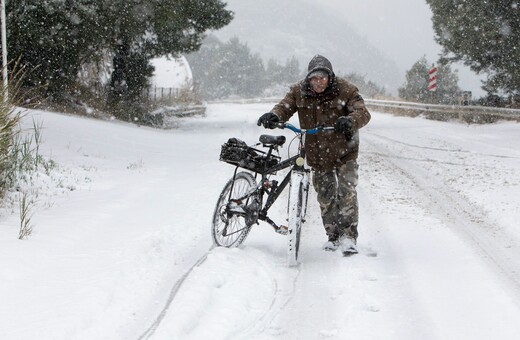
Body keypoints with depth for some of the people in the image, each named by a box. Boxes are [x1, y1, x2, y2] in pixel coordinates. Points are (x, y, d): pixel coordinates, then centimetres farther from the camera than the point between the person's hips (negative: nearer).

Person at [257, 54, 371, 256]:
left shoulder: (345, 90, -15)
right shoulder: (299, 92, -5)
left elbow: (363, 112, -24)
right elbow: (285, 107, -9)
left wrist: (349, 121, -47)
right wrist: (273, 116, -34)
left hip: (344, 151, -3)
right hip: (317, 154, 3)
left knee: (347, 192, -15)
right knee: (325, 197, 11)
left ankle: (348, 236, -11)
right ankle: (333, 236, 25)